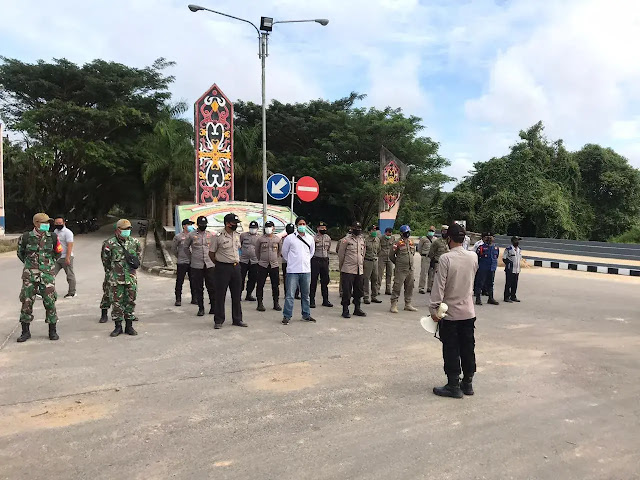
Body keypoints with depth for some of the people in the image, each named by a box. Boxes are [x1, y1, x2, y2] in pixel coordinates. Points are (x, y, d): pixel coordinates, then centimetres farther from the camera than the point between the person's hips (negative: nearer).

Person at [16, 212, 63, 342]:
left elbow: (58, 252, 16)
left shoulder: (52, 237, 0)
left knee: (50, 302, 0)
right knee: (26, 302, 3)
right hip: (30, 275, 0)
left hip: (47, 274, 0)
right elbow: (20, 253, 15)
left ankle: (52, 331, 11)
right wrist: (29, 263, 15)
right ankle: (25, 332, 16)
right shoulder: (26, 237, -3)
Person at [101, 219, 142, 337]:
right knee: (116, 303, 3)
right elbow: (105, 260, 5)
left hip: (131, 278, 3)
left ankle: (129, 326, 17)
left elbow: (138, 255, 21)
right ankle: (118, 326, 14)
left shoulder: (134, 242, 5)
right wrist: (110, 272, 12)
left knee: (130, 302, 7)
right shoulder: (110, 243, -6)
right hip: (116, 279, -3)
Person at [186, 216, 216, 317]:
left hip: (210, 265, 1)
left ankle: (213, 307, 11)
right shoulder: (191, 235, 4)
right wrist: (191, 257, 13)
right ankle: (201, 308, 14)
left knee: (212, 287, 0)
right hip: (196, 266, -1)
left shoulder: (212, 235, 8)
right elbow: (185, 247, 15)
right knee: (198, 288, 4)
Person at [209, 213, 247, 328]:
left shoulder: (237, 235, 9)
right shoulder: (218, 237, -9)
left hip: (236, 267, 6)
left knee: (237, 295, 10)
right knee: (220, 295, 1)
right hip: (223, 268, -6)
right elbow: (211, 253, -3)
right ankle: (218, 320, 11)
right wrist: (219, 264, 0)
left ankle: (237, 319, 20)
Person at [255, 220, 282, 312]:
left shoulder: (278, 239, 5)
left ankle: (276, 303, 15)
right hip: (262, 265, -1)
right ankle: (260, 304, 9)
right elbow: (257, 251, 12)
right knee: (260, 285, 0)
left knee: (275, 285, 4)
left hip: (274, 265, 1)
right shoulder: (260, 239, 0)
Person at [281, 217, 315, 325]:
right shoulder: (289, 238, -2)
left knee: (305, 294, 12)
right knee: (290, 294, -4)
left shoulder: (310, 239, 8)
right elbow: (284, 252, 9)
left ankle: (306, 315, 22)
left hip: (306, 271, 4)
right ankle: (286, 316, 3)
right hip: (292, 271, -4)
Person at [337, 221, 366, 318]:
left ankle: (357, 309, 23)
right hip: (348, 270, -6)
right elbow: (340, 255, 0)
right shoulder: (346, 240, -5)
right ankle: (345, 310, 6)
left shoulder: (362, 240, 13)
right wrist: (342, 268, 4)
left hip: (360, 270, 6)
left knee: (359, 290, 11)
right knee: (347, 291, -3)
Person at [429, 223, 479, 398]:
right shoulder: (473, 257, -1)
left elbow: (439, 285, -18)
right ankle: (467, 383, 25)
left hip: (450, 313, -5)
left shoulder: (446, 258, -18)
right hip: (469, 311, 5)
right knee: (468, 348, 14)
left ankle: (453, 386, 12)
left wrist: (433, 308, -12)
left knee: (451, 350, 4)